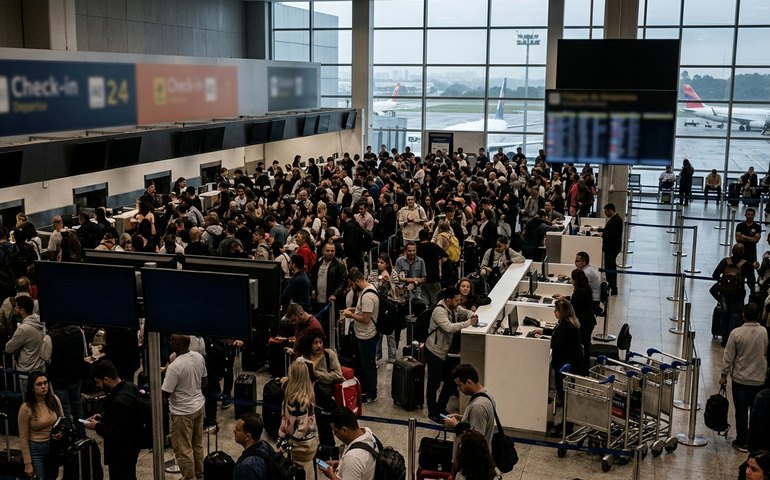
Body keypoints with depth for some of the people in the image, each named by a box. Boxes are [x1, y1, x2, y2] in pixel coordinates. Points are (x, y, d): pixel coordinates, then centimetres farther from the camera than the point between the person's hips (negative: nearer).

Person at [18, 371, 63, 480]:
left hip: (55, 446, 4)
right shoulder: (26, 408, -19)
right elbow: (23, 438, -12)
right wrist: (28, 464, -11)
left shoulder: (54, 400, -9)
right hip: (36, 449, -4)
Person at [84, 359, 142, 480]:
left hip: (121, 455, -10)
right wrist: (103, 416, 7)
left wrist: (97, 426, -12)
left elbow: (114, 435, -27)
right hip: (130, 448, 10)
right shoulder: (128, 386, -1)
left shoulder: (119, 402, -32)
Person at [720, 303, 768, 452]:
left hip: (740, 379, -2)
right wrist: (766, 372, 18)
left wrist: (724, 375, 1)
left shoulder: (736, 333, -15)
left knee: (741, 412, 7)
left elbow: (728, 357, -11)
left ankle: (742, 442, 13)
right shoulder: (765, 333, -8)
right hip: (759, 380, 2)